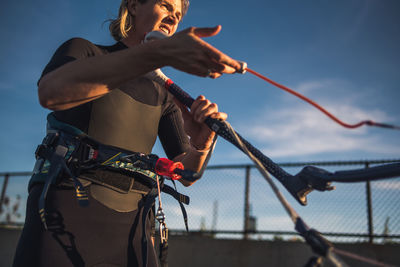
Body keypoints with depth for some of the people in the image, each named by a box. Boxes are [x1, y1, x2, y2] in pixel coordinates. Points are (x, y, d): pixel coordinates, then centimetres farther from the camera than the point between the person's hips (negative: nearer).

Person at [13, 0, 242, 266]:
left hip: (130, 225, 4)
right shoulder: (82, 50, 3)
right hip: (68, 212, -4)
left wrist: (201, 145, -18)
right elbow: (51, 92, -23)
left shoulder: (164, 96, 14)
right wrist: (161, 53, -33)